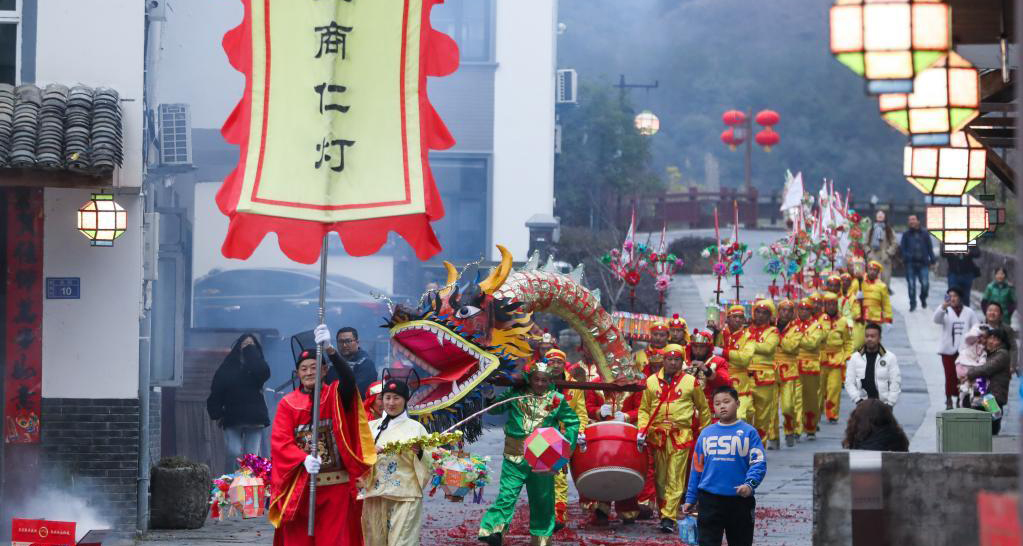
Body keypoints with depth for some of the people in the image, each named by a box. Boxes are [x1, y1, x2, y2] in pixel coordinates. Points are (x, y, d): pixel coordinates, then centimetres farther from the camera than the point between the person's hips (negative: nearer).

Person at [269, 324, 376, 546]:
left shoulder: (335, 396, 3)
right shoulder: (288, 403, 4)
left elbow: (349, 378, -19)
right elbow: (280, 441, -4)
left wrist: (329, 349, -34)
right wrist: (303, 459, -22)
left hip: (335, 484, -1)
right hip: (299, 484, 1)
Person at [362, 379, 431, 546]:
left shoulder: (415, 427, 4)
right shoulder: (372, 426, 12)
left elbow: (431, 462, 2)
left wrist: (420, 453, -18)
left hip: (405, 496, -3)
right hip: (375, 495, 3)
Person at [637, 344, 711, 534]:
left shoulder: (691, 382, 5)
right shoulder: (652, 381, 10)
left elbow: (703, 409, 14)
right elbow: (644, 409, 13)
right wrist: (642, 430, -1)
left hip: (681, 436, -3)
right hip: (657, 436, 3)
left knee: (675, 479, -9)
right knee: (660, 477, 6)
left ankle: (669, 518, -12)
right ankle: (664, 512, 17)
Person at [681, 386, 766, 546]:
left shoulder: (748, 432, 0)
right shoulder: (706, 434, 8)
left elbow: (759, 463, -8)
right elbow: (697, 468, 12)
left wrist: (750, 484, -26)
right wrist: (691, 498, 11)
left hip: (740, 499, -1)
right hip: (710, 499, 1)